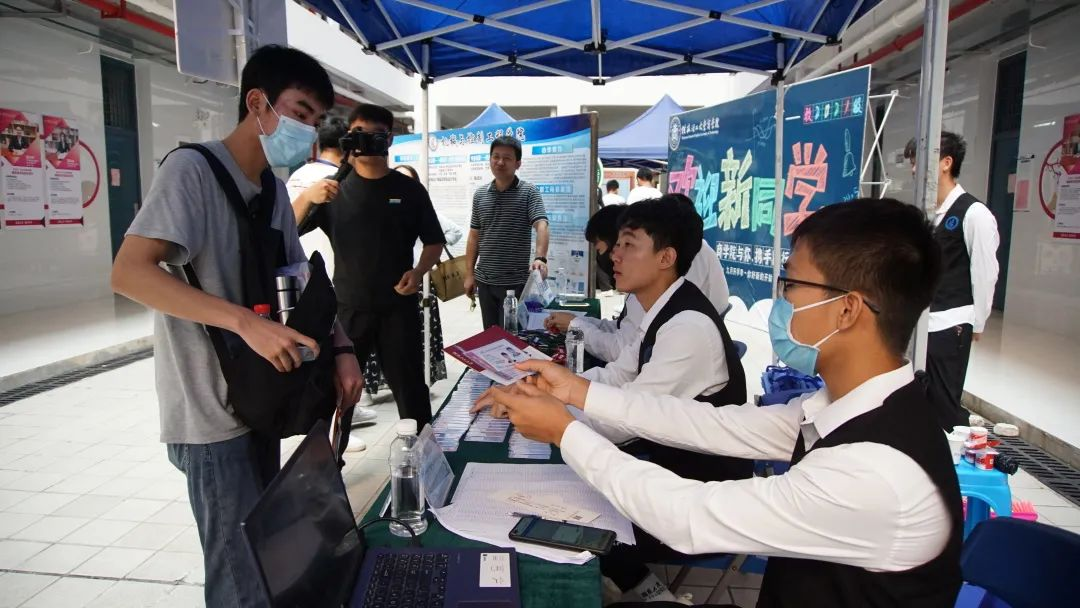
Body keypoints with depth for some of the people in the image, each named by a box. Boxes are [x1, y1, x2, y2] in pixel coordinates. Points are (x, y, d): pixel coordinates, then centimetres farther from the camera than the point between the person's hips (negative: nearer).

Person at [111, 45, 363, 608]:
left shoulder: (275, 189, 8)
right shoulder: (192, 169, -15)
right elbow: (128, 273, -26)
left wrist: (341, 347, -3)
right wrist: (245, 321, -35)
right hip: (212, 410, -8)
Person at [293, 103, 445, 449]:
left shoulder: (409, 189, 3)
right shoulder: (334, 189, 5)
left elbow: (434, 242, 8)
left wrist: (418, 272, -12)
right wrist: (309, 196, -23)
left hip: (398, 307, -1)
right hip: (347, 307, 1)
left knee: (410, 388, 5)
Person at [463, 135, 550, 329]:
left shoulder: (529, 192, -6)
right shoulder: (480, 194, 8)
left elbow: (541, 226, -19)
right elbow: (475, 235, 11)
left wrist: (540, 258, -37)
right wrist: (469, 273, 7)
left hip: (515, 281, -4)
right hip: (485, 280, 5)